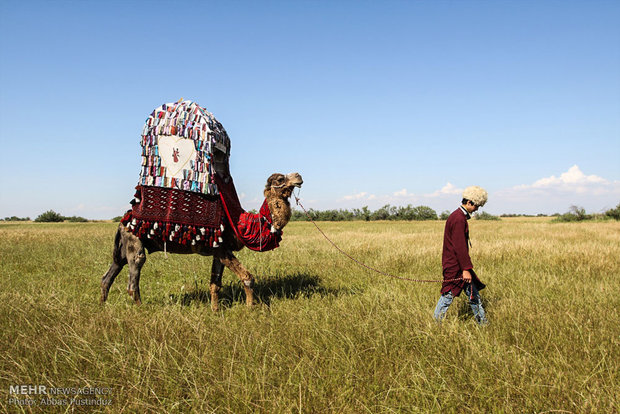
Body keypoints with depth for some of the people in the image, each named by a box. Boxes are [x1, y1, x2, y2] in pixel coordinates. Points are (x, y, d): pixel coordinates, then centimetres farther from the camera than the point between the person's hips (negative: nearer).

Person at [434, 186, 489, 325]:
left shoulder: (459, 216, 14)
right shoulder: (459, 219, -19)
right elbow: (459, 247, -23)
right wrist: (466, 269, -23)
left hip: (459, 264, 11)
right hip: (455, 266, -11)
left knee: (473, 292, 15)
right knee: (448, 295, -3)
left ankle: (483, 323, 23)